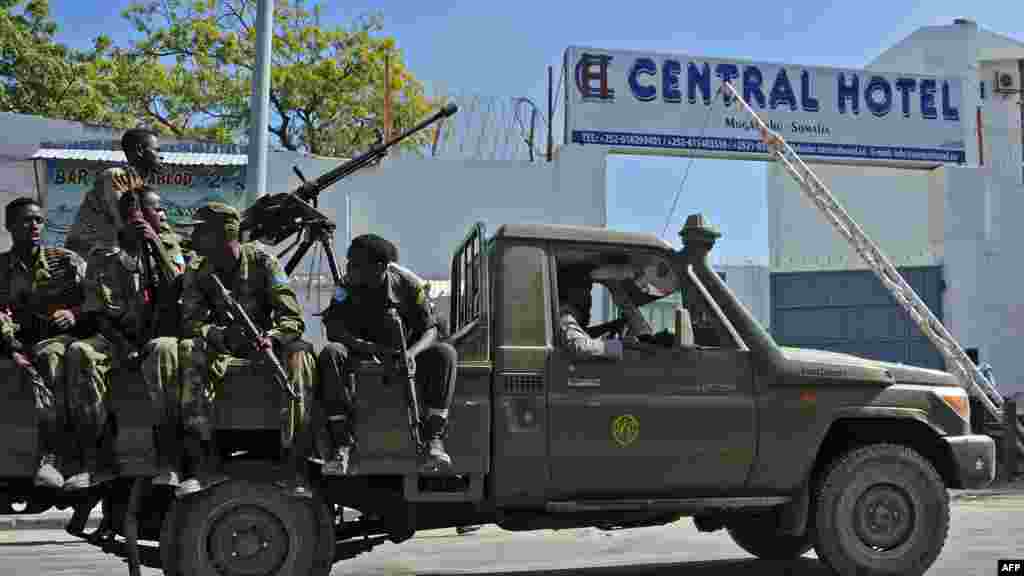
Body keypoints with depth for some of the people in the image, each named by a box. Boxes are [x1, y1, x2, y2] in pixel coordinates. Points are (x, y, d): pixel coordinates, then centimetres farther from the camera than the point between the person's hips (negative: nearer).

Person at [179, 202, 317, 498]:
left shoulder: (261, 260, -7)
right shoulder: (197, 271, 1)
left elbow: (292, 318, -12)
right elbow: (192, 322, -9)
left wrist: (271, 338, -34)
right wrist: (220, 334, -31)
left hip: (267, 341, -2)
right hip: (224, 348, 2)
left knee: (300, 352, -34)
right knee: (189, 351, -30)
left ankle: (297, 468, -38)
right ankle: (199, 466, -36)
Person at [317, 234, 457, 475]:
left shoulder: (408, 284, -11)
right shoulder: (348, 286, -10)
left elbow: (430, 330, -9)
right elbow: (334, 330, -19)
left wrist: (412, 352, -32)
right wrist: (373, 348, -34)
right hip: (362, 352, 0)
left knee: (445, 353, -26)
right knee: (330, 353, -32)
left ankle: (434, 439, -25)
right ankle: (342, 442, -30)